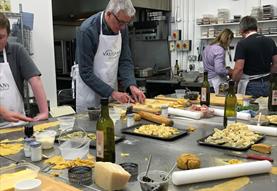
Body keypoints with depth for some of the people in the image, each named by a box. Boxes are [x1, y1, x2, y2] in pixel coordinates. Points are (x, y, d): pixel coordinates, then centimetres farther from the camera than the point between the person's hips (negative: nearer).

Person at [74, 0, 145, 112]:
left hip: (111, 90, 5)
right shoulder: (87, 30, -22)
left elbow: (125, 61, 0)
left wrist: (132, 86, -16)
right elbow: (86, 73, -21)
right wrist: (112, 93, -24)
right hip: (89, 92, -5)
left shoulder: (122, 28, -4)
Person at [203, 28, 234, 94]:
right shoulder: (220, 50, -17)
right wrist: (228, 71, -6)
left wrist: (226, 68, 16)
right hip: (217, 81, -9)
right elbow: (219, 70, -24)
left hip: (208, 78, 9)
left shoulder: (208, 47, 11)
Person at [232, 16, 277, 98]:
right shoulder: (270, 41, 6)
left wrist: (234, 82, -3)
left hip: (250, 86, -6)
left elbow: (239, 68, -18)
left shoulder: (242, 43, -13)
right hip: (267, 85, 6)